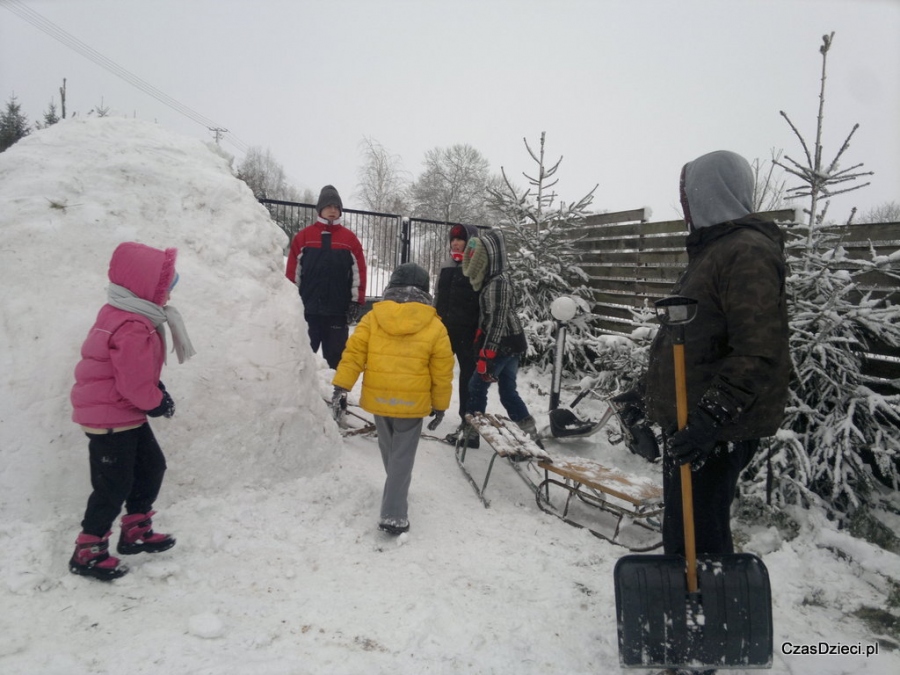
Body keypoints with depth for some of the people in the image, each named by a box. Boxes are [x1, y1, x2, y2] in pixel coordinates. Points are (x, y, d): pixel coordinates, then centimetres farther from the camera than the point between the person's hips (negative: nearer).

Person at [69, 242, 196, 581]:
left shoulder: (124, 315, 7)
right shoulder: (133, 329, -28)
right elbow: (135, 383, -27)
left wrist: (157, 390, 5)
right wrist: (157, 403, -9)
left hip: (124, 413, 11)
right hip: (111, 417, -11)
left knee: (151, 467, 18)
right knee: (114, 486, 1)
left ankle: (135, 532, 31)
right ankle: (87, 553, 16)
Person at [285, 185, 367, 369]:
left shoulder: (350, 239, 4)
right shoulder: (303, 236, 3)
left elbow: (359, 272, 3)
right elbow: (292, 272, 3)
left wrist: (356, 302, -1)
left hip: (339, 311, 0)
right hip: (307, 308, 0)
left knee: (335, 357, 9)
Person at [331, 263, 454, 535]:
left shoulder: (373, 317, -1)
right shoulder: (435, 326, -4)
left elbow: (353, 352, -5)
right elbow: (442, 371, -1)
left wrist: (341, 387, -3)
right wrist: (440, 404, 10)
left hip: (379, 397, 3)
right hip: (412, 401, -2)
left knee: (389, 450, 24)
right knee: (402, 456, 6)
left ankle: (396, 493, 44)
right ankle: (394, 515, 2)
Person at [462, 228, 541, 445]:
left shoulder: (497, 283, -17)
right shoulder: (493, 280, 12)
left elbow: (497, 322, -23)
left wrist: (486, 356, -24)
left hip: (501, 346, -9)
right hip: (510, 345, 9)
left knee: (476, 386, 2)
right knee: (508, 391, 13)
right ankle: (531, 434, 16)